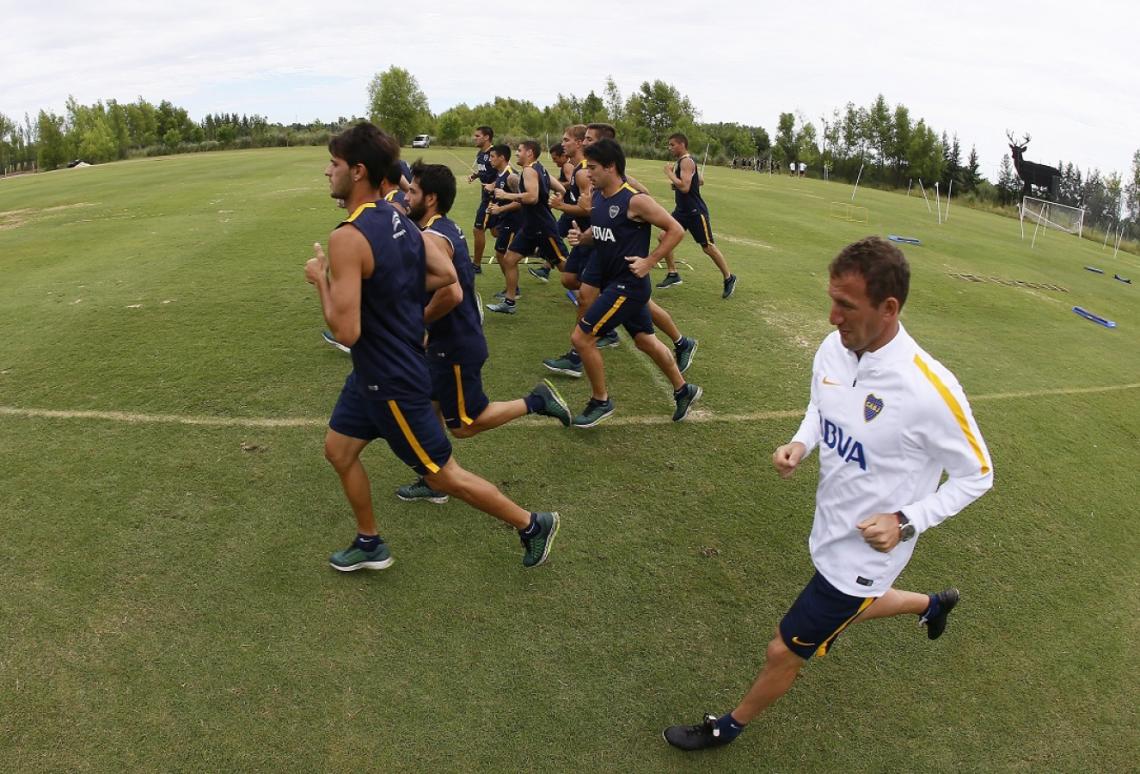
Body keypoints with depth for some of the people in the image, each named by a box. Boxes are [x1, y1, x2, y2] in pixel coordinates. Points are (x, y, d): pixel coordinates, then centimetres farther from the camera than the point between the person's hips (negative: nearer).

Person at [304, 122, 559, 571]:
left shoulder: (347, 237, -26)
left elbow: (346, 331, -29)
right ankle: (369, 546, 36)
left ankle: (532, 525, 22)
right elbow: (447, 278, 5)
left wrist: (321, 279, -14)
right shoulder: (398, 219, 1)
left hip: (392, 381, -9)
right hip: (375, 371, 9)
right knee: (338, 450, 20)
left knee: (443, 475, 5)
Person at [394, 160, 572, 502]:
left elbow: (448, 292, -35)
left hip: (456, 345, -10)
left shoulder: (431, 238, -23)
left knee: (464, 424, 3)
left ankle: (536, 401, 8)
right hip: (448, 340, 10)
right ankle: (433, 483, 27)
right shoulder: (446, 227, 8)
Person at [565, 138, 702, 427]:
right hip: (611, 281, 9)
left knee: (581, 337, -9)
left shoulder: (635, 200, -19)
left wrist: (649, 262, -18)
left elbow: (676, 230, -14)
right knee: (645, 340, 19)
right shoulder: (597, 196, 5)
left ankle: (600, 401, 10)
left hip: (628, 285, -9)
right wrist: (581, 237, -1)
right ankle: (684, 390, 36)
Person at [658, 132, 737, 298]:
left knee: (708, 247, -1)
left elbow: (684, 187, -30)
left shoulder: (686, 161, -18)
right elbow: (699, 180, 22)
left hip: (695, 211, -10)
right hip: (681, 210, 10)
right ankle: (673, 275, 9)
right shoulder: (682, 161, 12)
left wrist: (669, 172, -19)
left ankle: (729, 278, 14)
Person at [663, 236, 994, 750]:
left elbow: (976, 475, -15)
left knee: (784, 651, 7)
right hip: (830, 530, 7)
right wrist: (799, 445, -11)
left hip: (865, 552, -7)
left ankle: (730, 726, 37)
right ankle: (934, 604, 64)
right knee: (847, 609, 34)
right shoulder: (833, 347, -13)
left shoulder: (930, 390, -32)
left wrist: (906, 523, -24)